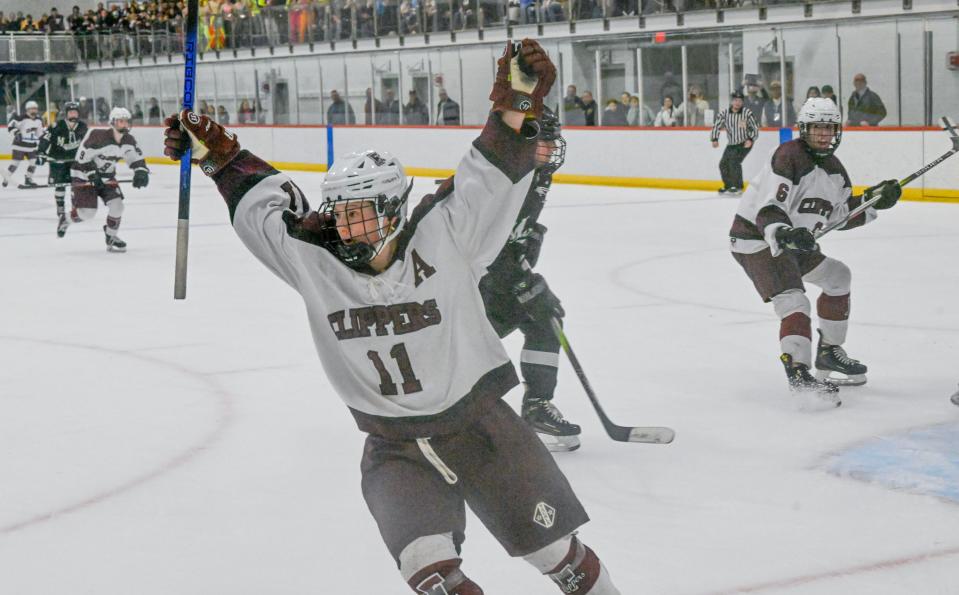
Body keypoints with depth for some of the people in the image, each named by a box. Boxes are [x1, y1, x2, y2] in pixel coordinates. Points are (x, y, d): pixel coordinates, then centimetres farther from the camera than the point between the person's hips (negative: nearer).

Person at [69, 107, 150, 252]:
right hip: (84, 175, -6)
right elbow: (83, 156, -23)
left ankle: (111, 236, 13)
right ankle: (73, 215, 22)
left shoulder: (128, 140, -7)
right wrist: (92, 175, -25)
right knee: (88, 211, -13)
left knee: (117, 205, -8)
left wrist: (141, 171, -15)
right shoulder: (98, 136, -28)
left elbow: (137, 157, 4)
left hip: (106, 176, 6)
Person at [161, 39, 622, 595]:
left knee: (554, 546, 6)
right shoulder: (316, 262, -4)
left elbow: (491, 176, -21)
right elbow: (261, 201, 10)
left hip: (476, 419, -2)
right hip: (394, 443, 2)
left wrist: (517, 106, -36)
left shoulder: (444, 239, -13)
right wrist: (216, 151, 6)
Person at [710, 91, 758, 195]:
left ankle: (738, 187, -10)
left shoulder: (747, 113, -13)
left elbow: (755, 127, -9)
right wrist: (714, 139, -13)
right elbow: (716, 126, -2)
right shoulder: (724, 113, -5)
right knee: (723, 164, 3)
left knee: (734, 162, -21)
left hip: (745, 143, -5)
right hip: (731, 144, 5)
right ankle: (728, 186, 23)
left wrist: (750, 139, -21)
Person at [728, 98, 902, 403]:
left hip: (792, 240, 10)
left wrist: (874, 200, 7)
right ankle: (798, 374, -36)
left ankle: (829, 351, 32)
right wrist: (782, 233, -48)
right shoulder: (789, 157, -21)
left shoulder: (834, 169, 9)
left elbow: (842, 215, 18)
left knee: (837, 277, 21)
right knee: (794, 302, -25)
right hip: (756, 237, -10)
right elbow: (768, 209, -31)